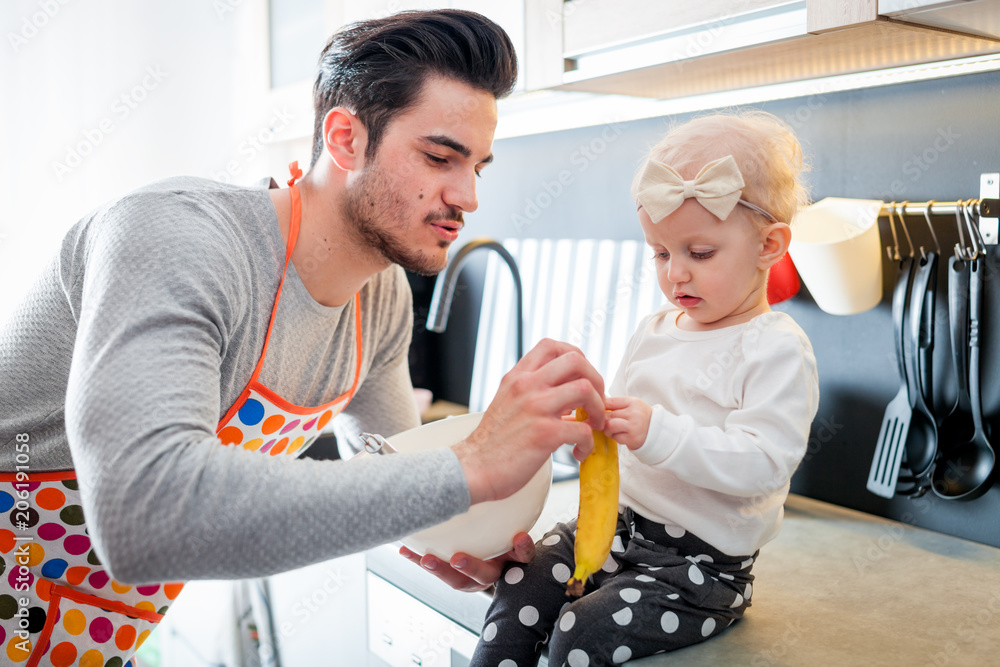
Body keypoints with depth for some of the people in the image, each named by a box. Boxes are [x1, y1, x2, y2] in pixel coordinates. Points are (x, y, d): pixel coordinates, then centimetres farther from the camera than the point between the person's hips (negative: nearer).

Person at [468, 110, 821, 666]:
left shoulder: (778, 350, -12)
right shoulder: (653, 332, 10)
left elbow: (764, 462, -23)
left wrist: (658, 432, -32)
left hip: (702, 563, -6)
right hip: (620, 521, 7)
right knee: (518, 591, -12)